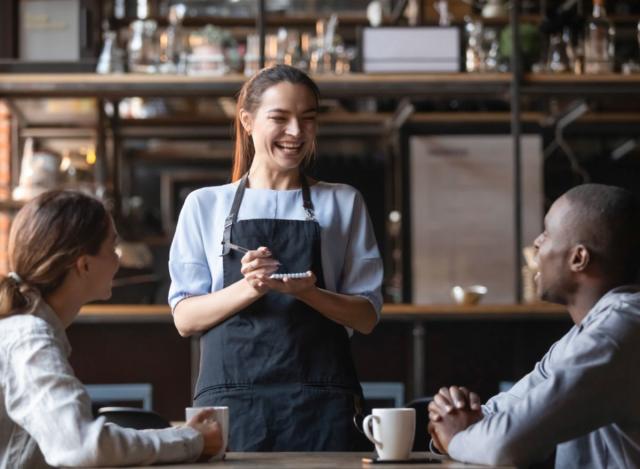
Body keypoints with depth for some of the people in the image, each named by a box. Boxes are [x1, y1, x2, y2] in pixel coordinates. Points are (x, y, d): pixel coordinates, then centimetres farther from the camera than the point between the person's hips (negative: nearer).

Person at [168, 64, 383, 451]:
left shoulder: (344, 204, 12)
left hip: (319, 402, 1)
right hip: (231, 398, 0)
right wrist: (249, 289, -15)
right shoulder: (205, 205, 10)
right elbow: (184, 318, 3)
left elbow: (367, 315, 6)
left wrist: (306, 292, -13)